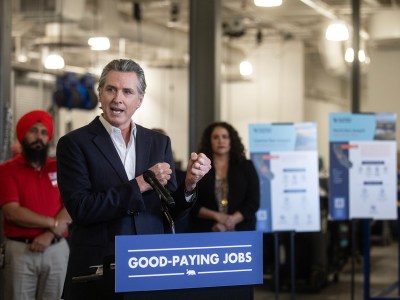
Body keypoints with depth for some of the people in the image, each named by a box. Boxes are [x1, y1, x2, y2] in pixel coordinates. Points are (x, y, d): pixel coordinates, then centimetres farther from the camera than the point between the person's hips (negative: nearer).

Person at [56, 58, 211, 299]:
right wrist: (140, 185, -16)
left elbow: (170, 211, 8)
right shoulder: (74, 143, -4)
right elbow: (80, 208, -14)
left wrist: (189, 184, -11)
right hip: (98, 271, -3)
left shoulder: (159, 143, 7)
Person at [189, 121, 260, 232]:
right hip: (207, 232, -1)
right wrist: (217, 216, -12)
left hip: (241, 231, 1)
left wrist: (231, 221, -11)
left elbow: (253, 202, 3)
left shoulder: (246, 166, 10)